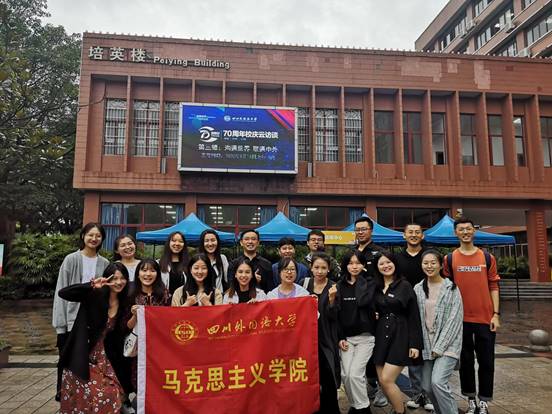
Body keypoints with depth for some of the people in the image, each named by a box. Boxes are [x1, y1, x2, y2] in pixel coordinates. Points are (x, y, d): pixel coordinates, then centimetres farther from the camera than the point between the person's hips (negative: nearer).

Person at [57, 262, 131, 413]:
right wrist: (91, 285, -32)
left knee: (111, 397, -3)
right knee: (84, 397, -1)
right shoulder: (93, 296, -12)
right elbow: (62, 293, -24)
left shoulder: (123, 303, 3)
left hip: (103, 358, 5)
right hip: (83, 357, -4)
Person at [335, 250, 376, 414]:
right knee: (345, 375, -2)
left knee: (355, 374, -12)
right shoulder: (340, 285, 7)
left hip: (365, 336, -3)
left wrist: (360, 278, -9)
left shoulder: (369, 283, 0)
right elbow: (336, 313, 6)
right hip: (346, 337, 3)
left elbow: (364, 301, -20)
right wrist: (340, 337, -2)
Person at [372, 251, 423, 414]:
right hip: (381, 336, 5)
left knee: (386, 379, -10)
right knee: (382, 381, 5)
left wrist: (415, 344, -12)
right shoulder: (376, 288, 9)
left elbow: (414, 317, -8)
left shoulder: (404, 286, -5)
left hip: (400, 336, -5)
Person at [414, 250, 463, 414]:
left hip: (447, 344, -4)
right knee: (427, 386, 5)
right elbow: (416, 318, 7)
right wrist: (421, 344, -1)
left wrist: (439, 347, -12)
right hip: (427, 344, 4)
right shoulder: (418, 289, 6)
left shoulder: (451, 288, -5)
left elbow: (454, 319, -9)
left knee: (438, 382, -19)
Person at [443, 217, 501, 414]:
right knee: (466, 360, 10)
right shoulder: (449, 259, 1)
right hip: (461, 318, 0)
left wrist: (496, 314, -2)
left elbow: (493, 287, 4)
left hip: (485, 318, 1)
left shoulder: (487, 258, 3)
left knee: (486, 361, 6)